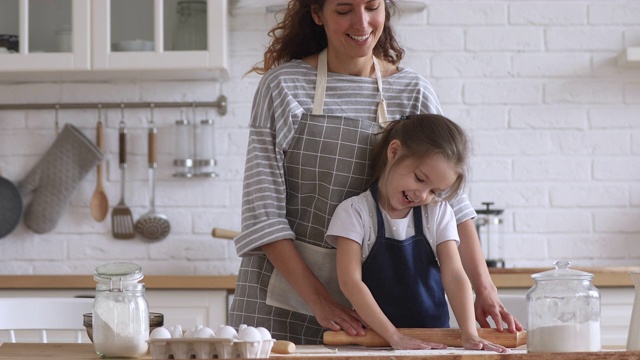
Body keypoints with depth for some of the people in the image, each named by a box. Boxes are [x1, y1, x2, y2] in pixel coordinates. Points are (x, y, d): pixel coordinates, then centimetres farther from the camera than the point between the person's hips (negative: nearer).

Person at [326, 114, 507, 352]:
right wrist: (393, 336, -18)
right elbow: (350, 281, -10)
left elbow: (454, 277, 0)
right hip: (376, 340, -2)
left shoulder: (438, 213, 7)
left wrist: (469, 334, -15)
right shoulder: (355, 212, -3)